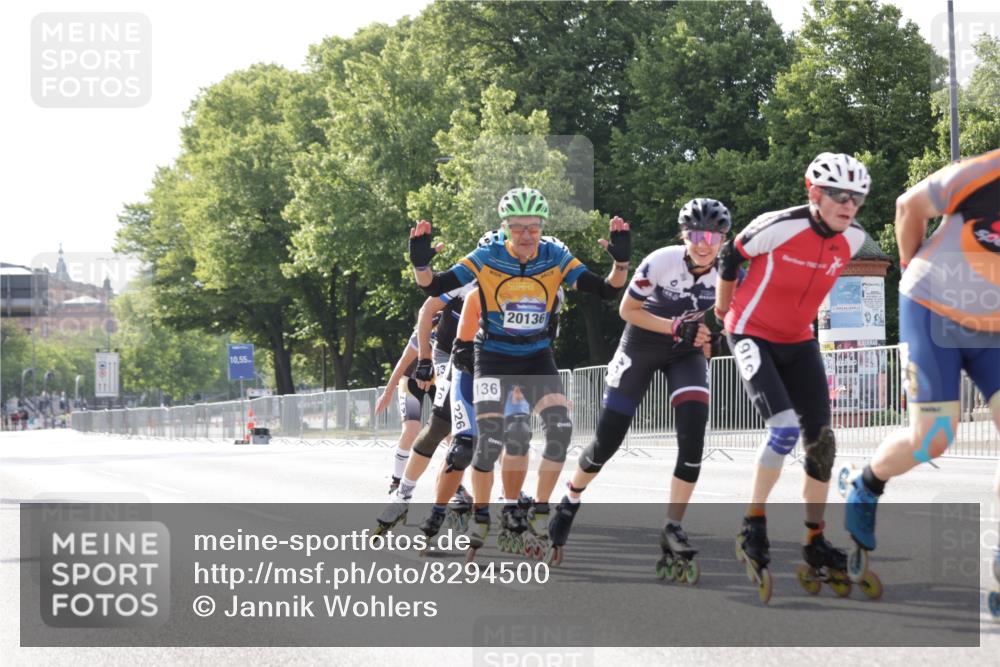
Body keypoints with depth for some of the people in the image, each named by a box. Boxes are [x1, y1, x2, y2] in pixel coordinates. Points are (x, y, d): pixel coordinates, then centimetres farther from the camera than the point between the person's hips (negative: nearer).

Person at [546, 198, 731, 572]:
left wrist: (706, 334, -16)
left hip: (687, 352, 2)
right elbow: (627, 310, -15)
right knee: (608, 439, 1)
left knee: (693, 431, -19)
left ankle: (673, 529, -10)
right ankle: (570, 502, 29)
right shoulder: (661, 262, -26)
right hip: (643, 345, -2)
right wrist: (675, 327, -25)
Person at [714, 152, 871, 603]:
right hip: (753, 336, -6)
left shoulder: (852, 240, -7)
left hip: (798, 341, 6)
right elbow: (731, 257, -8)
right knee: (785, 428, -23)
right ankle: (753, 529, -9)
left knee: (821, 441, 1)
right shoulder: (780, 227, -25)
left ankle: (815, 546, 12)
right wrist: (723, 309, 6)